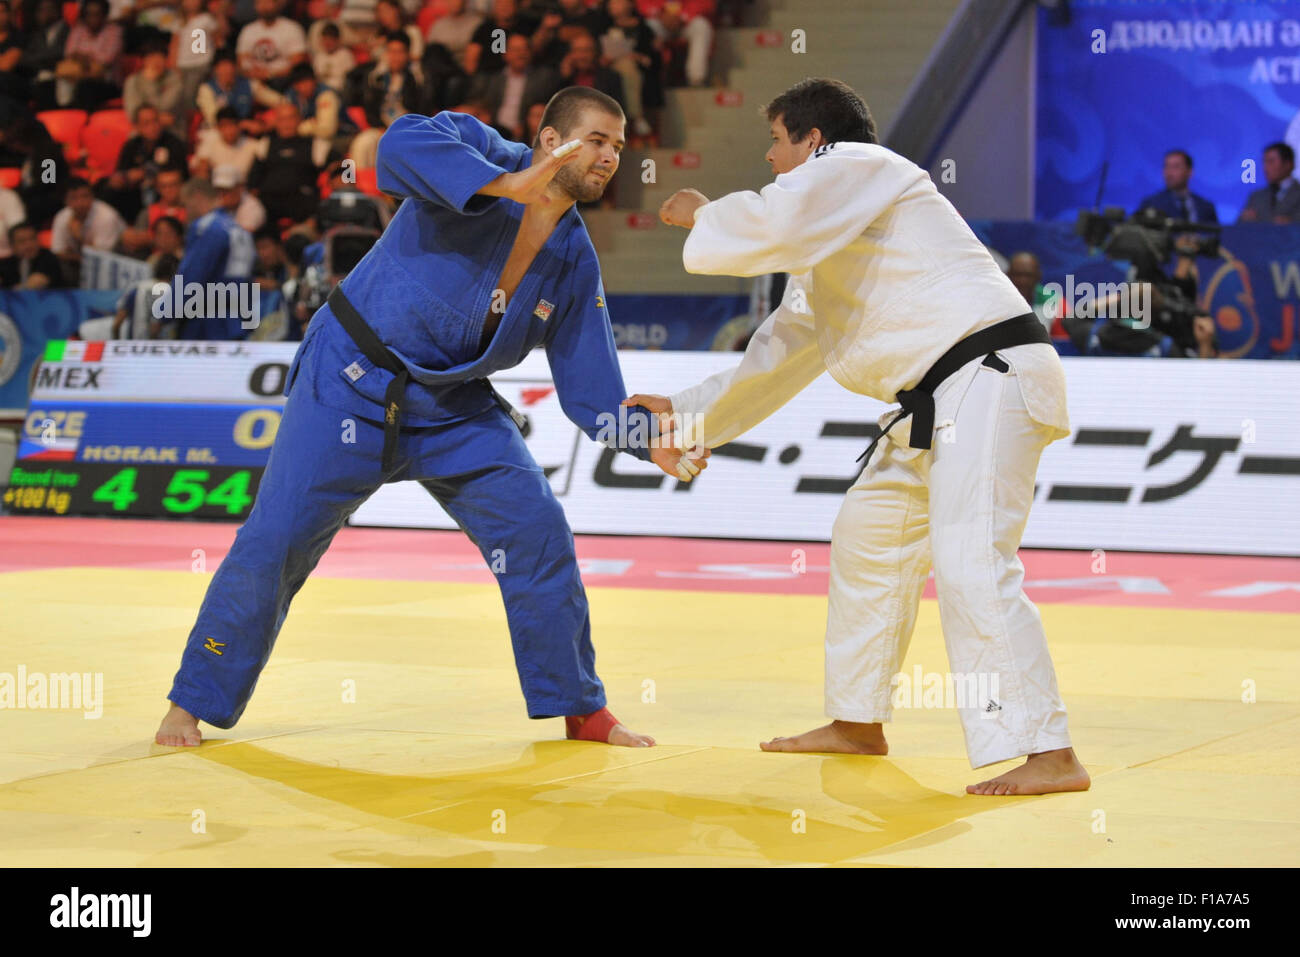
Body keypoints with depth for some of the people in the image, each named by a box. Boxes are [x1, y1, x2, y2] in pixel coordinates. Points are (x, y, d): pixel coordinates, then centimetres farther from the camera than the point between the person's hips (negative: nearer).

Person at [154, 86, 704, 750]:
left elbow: (591, 393, 1)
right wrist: (506, 185, -41)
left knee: (537, 531, -6)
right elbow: (401, 147, -35)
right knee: (274, 541, -6)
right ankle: (195, 704, 11)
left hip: (453, 408, 5)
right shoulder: (482, 156, -13)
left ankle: (579, 708, 8)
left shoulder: (575, 265, 1)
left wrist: (649, 437, -16)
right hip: (353, 383, -5)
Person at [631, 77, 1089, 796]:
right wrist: (691, 413, 32)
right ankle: (858, 722, 32)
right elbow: (783, 350, 31)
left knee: (971, 563, -20)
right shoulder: (823, 251, 26)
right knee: (869, 536, 20)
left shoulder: (854, 164, -4)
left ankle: (1049, 755, -22)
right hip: (938, 404, 11)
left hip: (989, 378, -11)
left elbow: (765, 228, -21)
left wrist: (701, 217, -1)